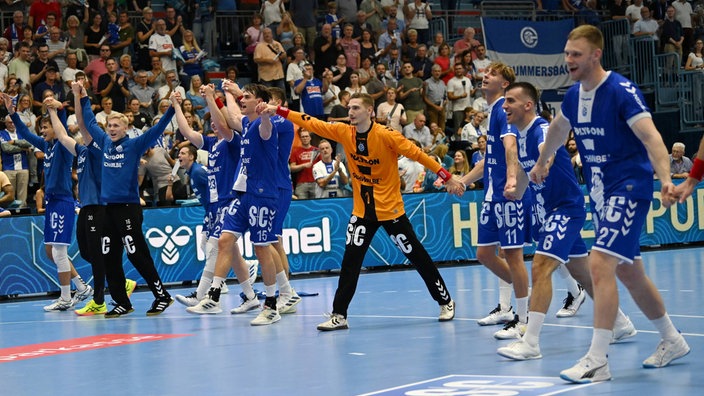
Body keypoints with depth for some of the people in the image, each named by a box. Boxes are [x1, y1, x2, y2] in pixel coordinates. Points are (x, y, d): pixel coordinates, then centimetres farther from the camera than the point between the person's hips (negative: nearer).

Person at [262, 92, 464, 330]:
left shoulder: (386, 136, -17)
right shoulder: (344, 132, -3)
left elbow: (417, 154, -15)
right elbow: (312, 124, -2)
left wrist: (447, 178, -16)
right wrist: (279, 111, -9)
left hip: (390, 209, -4)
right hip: (362, 211, 4)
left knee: (416, 255, 6)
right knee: (350, 261, -5)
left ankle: (445, 302, 21)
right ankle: (339, 315, -2)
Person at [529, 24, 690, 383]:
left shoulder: (621, 91, -18)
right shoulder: (573, 95, 4)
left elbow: (650, 136, -28)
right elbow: (558, 129, 26)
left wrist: (665, 178, -42)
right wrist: (540, 163, 38)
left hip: (629, 189, -8)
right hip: (600, 192, 8)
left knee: (600, 263, -19)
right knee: (629, 273, 15)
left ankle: (597, 360, -17)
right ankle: (672, 341, 33)